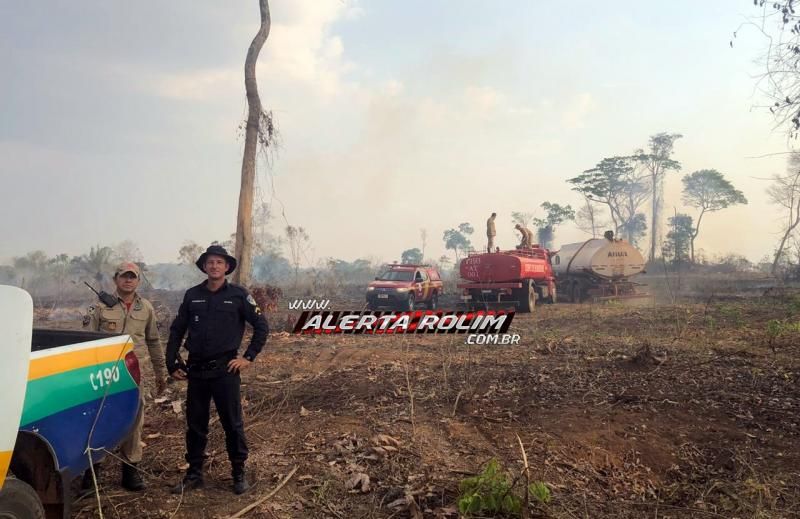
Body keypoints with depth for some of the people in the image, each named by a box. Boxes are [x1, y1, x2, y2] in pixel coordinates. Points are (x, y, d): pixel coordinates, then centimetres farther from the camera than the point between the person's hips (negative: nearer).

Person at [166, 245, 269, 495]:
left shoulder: (238, 295, -3)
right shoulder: (192, 295, 5)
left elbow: (262, 326, 0)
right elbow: (176, 331, 12)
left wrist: (249, 357, -4)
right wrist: (172, 364, 7)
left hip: (225, 370, -3)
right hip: (196, 370, 3)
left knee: (232, 424, 3)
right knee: (195, 424, 12)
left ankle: (239, 474, 18)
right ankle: (194, 474, 26)